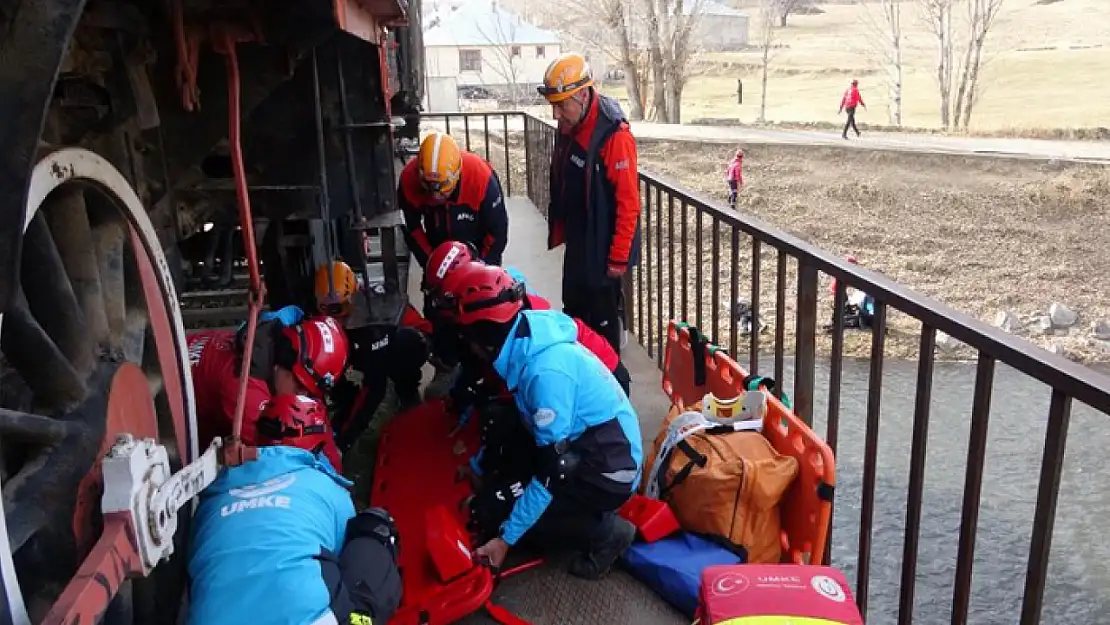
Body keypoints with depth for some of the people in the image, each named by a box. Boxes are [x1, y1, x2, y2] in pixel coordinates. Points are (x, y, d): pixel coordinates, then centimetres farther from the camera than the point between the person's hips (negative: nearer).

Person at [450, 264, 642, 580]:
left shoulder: (546, 372, -29)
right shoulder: (527, 345, -1)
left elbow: (552, 472, -26)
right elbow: (516, 420, 16)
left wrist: (505, 538, -20)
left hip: (608, 471, -9)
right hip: (586, 450, 9)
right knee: (491, 495, 8)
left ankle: (605, 532, -2)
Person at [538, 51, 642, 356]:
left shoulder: (614, 136, -24)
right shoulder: (568, 129, 2)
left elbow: (628, 203, -22)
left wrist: (618, 258, -19)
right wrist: (558, 233, 15)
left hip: (602, 249, -8)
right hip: (576, 246, 9)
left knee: (602, 320, 4)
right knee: (574, 316, 22)